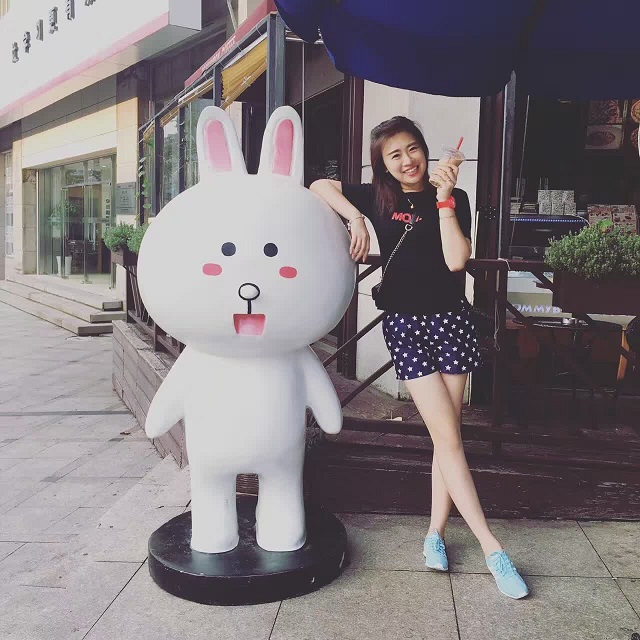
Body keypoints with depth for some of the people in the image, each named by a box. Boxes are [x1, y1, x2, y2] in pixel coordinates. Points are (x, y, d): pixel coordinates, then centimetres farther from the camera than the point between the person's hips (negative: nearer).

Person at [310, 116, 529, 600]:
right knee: (447, 436, -7)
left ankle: (436, 532, 16)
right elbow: (319, 187, 6)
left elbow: (456, 260, -10)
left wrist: (444, 199, -12)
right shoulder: (378, 198, 5)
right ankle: (492, 548, -2)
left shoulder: (454, 199, 3)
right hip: (404, 323, -1)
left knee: (448, 432, 3)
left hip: (450, 319, 1)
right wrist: (354, 217, -9)